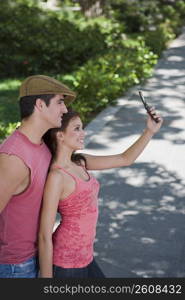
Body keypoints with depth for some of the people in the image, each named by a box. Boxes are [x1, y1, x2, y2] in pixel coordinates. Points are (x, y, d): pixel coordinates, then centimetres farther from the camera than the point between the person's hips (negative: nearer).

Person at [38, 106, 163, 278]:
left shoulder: (79, 162, 3)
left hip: (84, 258, 9)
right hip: (66, 263, -8)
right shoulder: (56, 176, -21)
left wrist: (150, 131, -1)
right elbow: (45, 235, -20)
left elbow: (125, 159, 12)